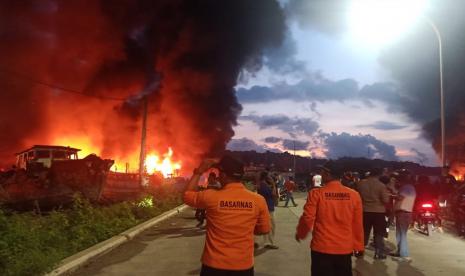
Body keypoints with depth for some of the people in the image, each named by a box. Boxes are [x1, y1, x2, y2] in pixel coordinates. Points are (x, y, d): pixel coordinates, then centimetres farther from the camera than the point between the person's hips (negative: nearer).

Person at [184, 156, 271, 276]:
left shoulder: (210, 196, -14)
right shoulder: (258, 200, -11)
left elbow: (187, 195, 5)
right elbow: (264, 230, 3)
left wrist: (199, 171, 10)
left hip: (214, 265, -1)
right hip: (244, 265, 1)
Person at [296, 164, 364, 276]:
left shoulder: (316, 193, -13)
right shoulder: (354, 195, -5)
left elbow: (307, 219, -9)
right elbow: (357, 224, 1)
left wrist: (300, 234, 10)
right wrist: (358, 246, 13)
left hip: (322, 248, -2)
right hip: (345, 248, 3)